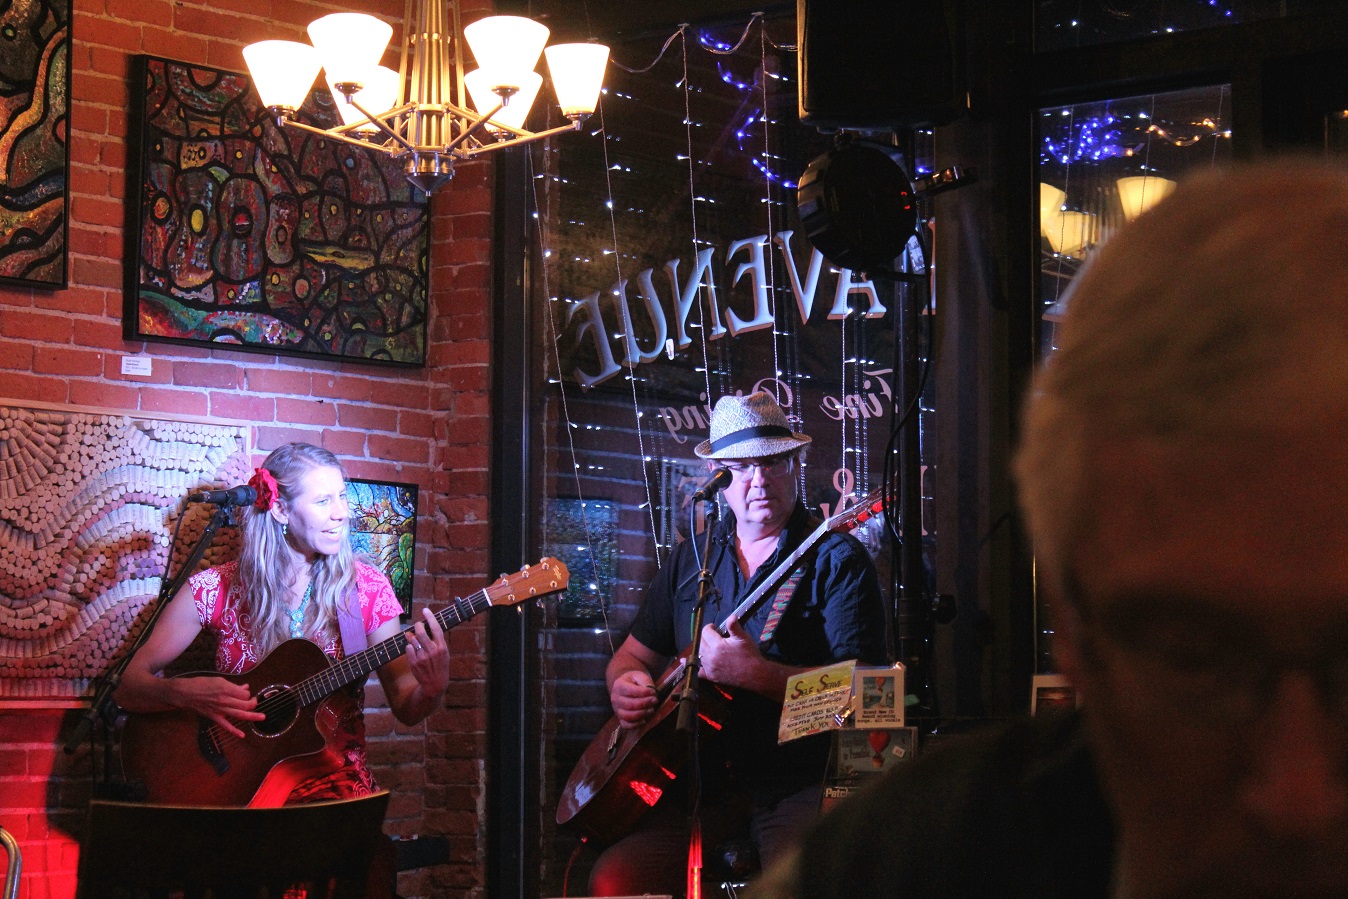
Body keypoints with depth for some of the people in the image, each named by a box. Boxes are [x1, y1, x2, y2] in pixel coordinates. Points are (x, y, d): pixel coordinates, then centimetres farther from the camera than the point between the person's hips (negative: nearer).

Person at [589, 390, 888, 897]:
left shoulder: (837, 560, -1)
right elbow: (634, 654, 24)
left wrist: (755, 673, -22)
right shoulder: (693, 557, 16)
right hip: (698, 787, 4)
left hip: (798, 789, -4)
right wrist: (625, 685, 1)